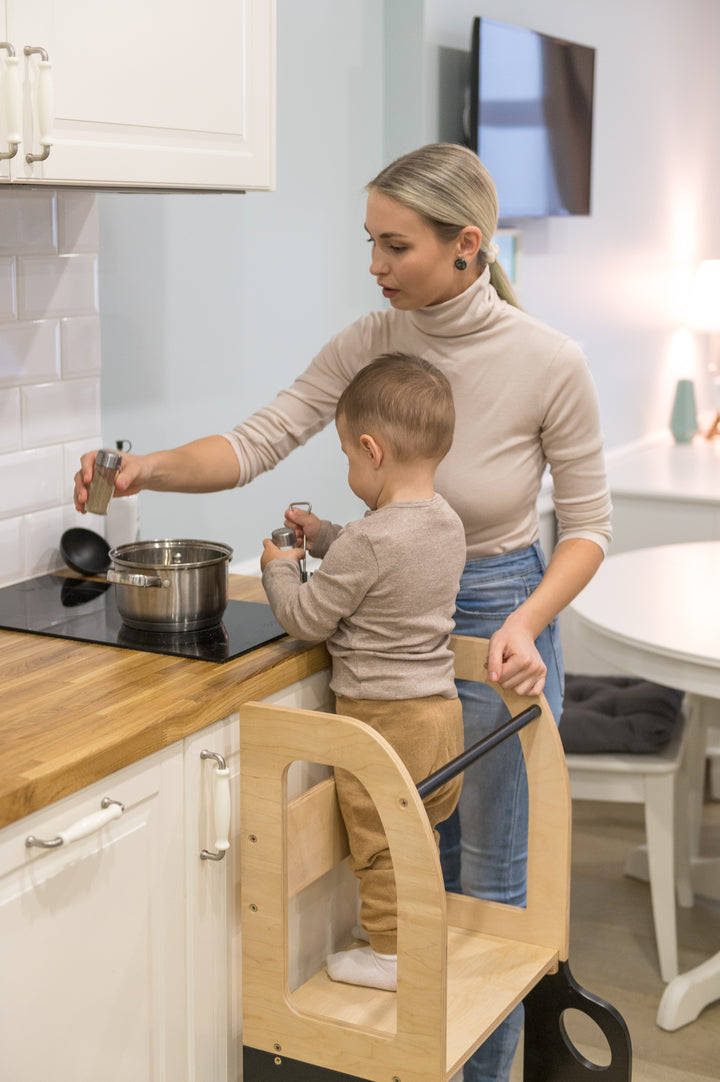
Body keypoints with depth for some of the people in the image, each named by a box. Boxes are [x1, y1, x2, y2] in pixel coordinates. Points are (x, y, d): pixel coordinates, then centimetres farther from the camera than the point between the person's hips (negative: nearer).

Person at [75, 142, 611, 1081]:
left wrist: (524, 626, -24)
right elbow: (258, 442, -13)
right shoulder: (370, 342, -9)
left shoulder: (550, 363, -19)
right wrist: (150, 467, -30)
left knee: (489, 876, 8)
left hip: (500, 620, -4)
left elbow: (588, 522, -9)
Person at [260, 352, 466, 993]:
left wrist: (280, 567, 2)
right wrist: (323, 537, 19)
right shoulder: (447, 524, 2)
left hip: (383, 717, -9)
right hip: (441, 706, 9)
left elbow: (304, 619, -15)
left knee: (379, 841, 8)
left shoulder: (367, 542, -26)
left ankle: (392, 953, 19)